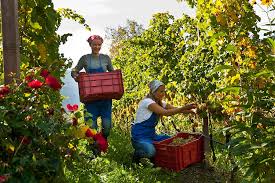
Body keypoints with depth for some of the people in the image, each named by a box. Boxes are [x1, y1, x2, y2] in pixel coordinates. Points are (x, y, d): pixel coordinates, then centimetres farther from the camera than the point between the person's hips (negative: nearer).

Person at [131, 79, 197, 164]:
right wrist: (184, 108, -32)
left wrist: (191, 110, -17)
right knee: (151, 151, -34)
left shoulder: (160, 103, 8)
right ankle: (137, 155, 0)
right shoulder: (147, 102, -19)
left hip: (151, 134, 9)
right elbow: (166, 112, -30)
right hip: (139, 136, -8)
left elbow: (176, 109, 0)